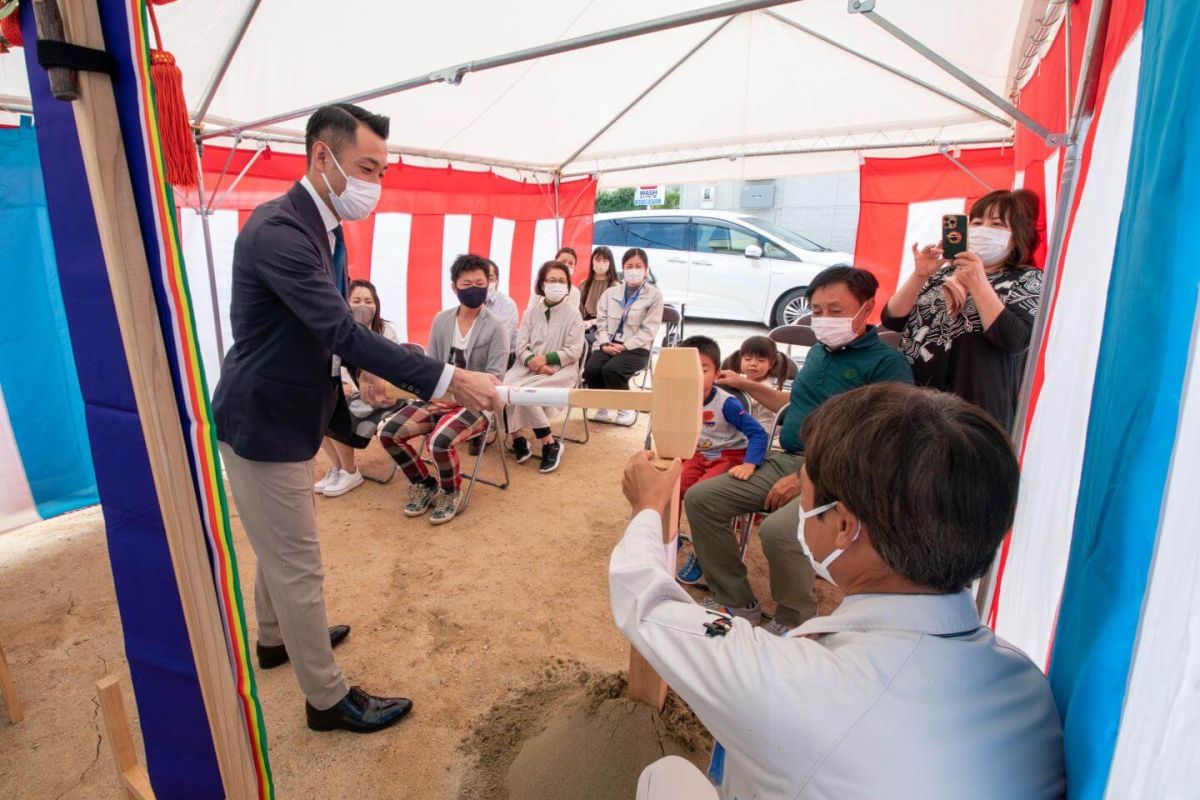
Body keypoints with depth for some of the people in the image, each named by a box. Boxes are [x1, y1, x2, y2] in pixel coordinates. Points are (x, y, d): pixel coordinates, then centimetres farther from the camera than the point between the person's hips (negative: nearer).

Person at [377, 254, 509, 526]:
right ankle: (424, 484, 11)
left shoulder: (495, 327, -7)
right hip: (438, 398, 5)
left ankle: (450, 492, 1)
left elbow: (494, 377, -12)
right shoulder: (441, 320, 7)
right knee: (388, 432, -13)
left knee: (440, 441, -33)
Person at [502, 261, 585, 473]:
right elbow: (521, 344, 3)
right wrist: (532, 362, -18)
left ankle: (550, 445, -12)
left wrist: (546, 358, -18)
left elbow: (574, 351, -6)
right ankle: (518, 439, -7)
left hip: (559, 370, -4)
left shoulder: (573, 313, 0)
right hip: (528, 366, 4)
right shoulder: (531, 311, 11)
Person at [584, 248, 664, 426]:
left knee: (611, 370, -31)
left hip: (636, 348, -4)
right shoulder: (610, 293, 15)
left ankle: (626, 409, -4)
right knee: (591, 369, -25)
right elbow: (601, 322, 9)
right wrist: (604, 344, -10)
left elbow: (649, 330, -6)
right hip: (608, 345, 4)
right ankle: (603, 406, 1)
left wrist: (624, 346, -15)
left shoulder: (654, 295, 2)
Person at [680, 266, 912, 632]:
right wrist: (746, 385, 26)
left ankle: (794, 622, -3)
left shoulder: (887, 363, -8)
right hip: (786, 460, 8)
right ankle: (736, 601, 8)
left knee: (778, 530, -34)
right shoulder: (819, 351, 17)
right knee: (700, 499, -6)